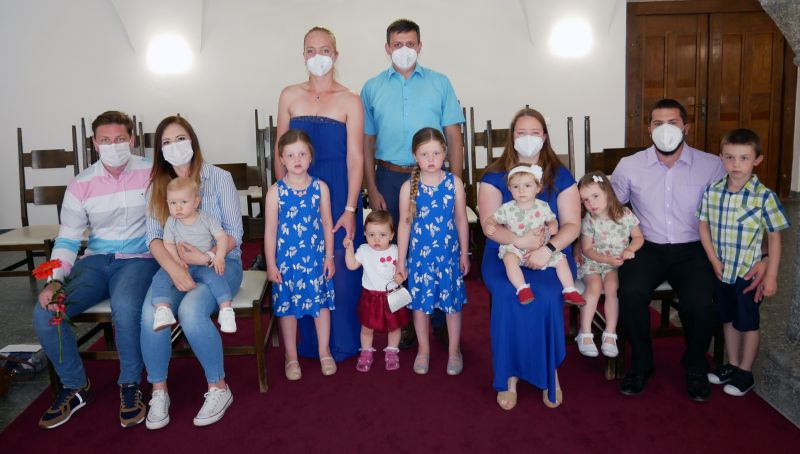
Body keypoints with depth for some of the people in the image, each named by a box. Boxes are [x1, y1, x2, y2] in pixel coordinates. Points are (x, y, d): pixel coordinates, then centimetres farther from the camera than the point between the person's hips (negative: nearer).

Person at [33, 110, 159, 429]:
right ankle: (74, 386, 6)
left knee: (124, 309, -36)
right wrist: (55, 280, -11)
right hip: (96, 260, 4)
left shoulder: (151, 174, -2)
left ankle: (130, 385, -10)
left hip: (139, 259, -3)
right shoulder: (81, 185, 4)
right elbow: (67, 240, 5)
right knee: (44, 313, -18)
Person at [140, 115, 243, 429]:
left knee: (190, 310, -33)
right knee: (151, 314, -27)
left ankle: (218, 388, -13)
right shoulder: (158, 185, 8)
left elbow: (234, 233, -4)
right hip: (173, 264, 3)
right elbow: (154, 237, -1)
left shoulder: (219, 178, -2)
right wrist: (174, 268, -20)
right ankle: (158, 392, -6)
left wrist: (206, 257, -21)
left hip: (220, 261, -3)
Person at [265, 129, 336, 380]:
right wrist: (271, 264, -5)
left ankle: (324, 351, 28)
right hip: (286, 259, -1)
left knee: (321, 302, 9)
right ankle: (291, 356, 27)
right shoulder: (275, 192, -8)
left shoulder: (320, 187, -4)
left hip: (316, 256, 1)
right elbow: (270, 230, -4)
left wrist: (329, 257, 2)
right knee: (287, 306, 10)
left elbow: (327, 224, 2)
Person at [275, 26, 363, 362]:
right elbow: (281, 151, 8)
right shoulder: (290, 96, 7)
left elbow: (355, 157, -5)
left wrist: (350, 209, -11)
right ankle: (309, 342, 24)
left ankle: (342, 343, 21)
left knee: (340, 268, 3)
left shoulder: (349, 101, -1)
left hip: (339, 190, -2)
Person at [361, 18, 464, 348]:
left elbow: (454, 138, 3)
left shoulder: (440, 83, 6)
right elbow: (366, 143, 7)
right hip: (390, 178, 1)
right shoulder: (372, 88, 8)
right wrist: (372, 190, 0)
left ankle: (440, 320, 18)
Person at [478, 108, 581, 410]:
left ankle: (549, 370, -7)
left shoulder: (560, 176, 8)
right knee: (508, 295, -32)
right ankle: (510, 373, -14)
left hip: (552, 254, 0)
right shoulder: (494, 176, 6)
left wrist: (548, 249, -20)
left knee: (545, 295, -31)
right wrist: (518, 240, -24)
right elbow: (488, 223, -5)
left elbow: (572, 225, 0)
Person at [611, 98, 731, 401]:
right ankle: (641, 364, -2)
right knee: (631, 294, -29)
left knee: (700, 303, -26)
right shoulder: (629, 166, 3)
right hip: (647, 248, 0)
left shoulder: (711, 166, 1)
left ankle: (695, 367, 6)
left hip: (692, 250, 0)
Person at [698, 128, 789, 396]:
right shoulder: (712, 192, -4)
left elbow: (775, 236, -10)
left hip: (749, 272, -4)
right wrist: (714, 261, -6)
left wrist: (771, 275, -10)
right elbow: (703, 226, 2)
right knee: (728, 319, 18)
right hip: (721, 270, 4)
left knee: (748, 323, 10)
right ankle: (732, 365, 36)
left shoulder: (764, 197, -14)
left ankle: (745, 373, 27)